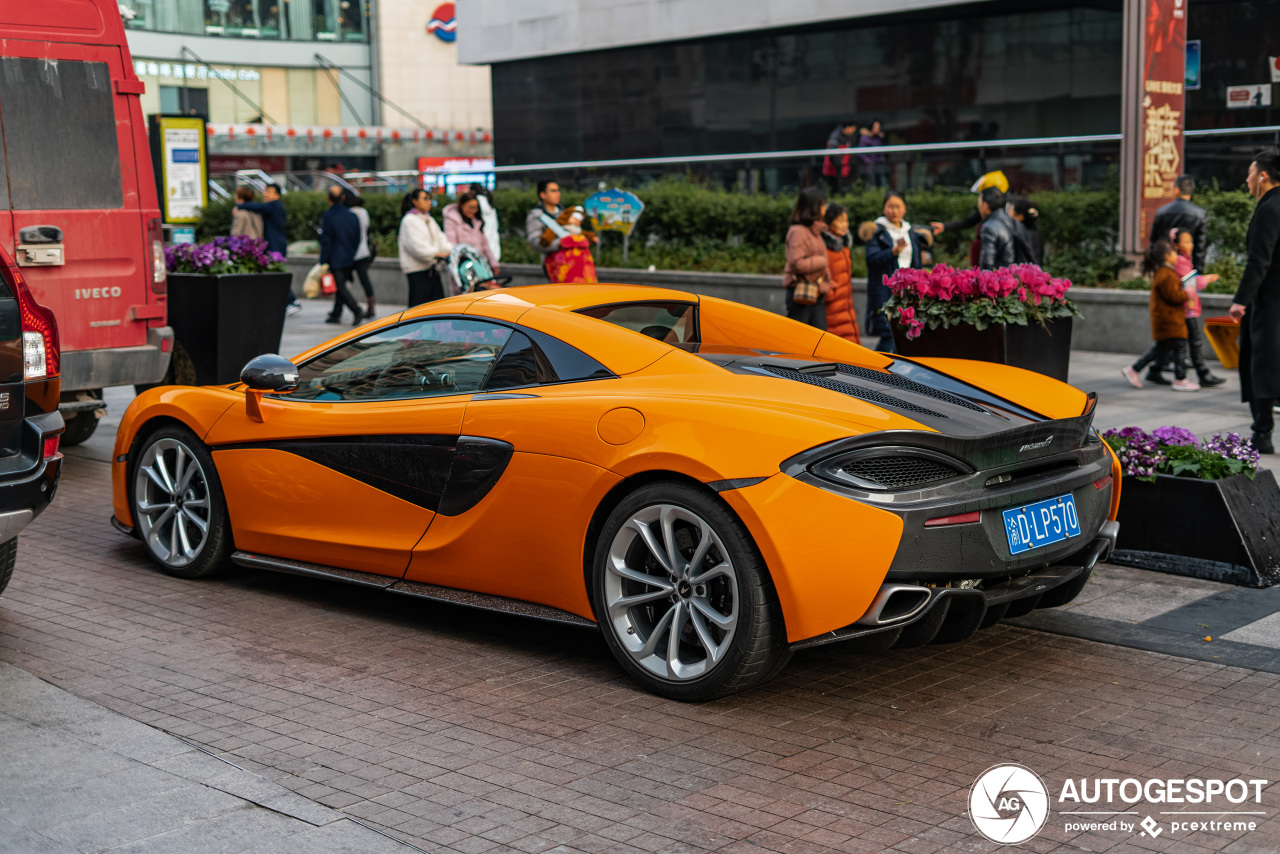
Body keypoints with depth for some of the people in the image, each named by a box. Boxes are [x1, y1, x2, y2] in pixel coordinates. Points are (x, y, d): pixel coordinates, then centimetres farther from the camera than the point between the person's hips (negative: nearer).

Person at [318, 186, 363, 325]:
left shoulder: (328, 216, -13)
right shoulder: (352, 215, 3)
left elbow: (326, 241, -11)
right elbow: (357, 238, 9)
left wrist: (323, 261, -7)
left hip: (336, 259, -6)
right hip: (349, 259, 6)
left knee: (341, 288, -5)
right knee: (341, 286, 16)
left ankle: (357, 311, -20)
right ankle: (336, 314, 23)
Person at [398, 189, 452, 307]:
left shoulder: (429, 220, 21)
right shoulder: (409, 220, -5)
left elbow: (440, 238, 14)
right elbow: (415, 244, -16)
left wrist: (451, 250, -6)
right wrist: (435, 254, -23)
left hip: (432, 269, 8)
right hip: (417, 269, -8)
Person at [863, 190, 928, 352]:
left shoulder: (911, 232, 18)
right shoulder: (877, 232, -2)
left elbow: (917, 263, 24)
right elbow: (871, 260, -16)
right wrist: (894, 251, -29)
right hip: (885, 291, -6)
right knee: (890, 336, -14)